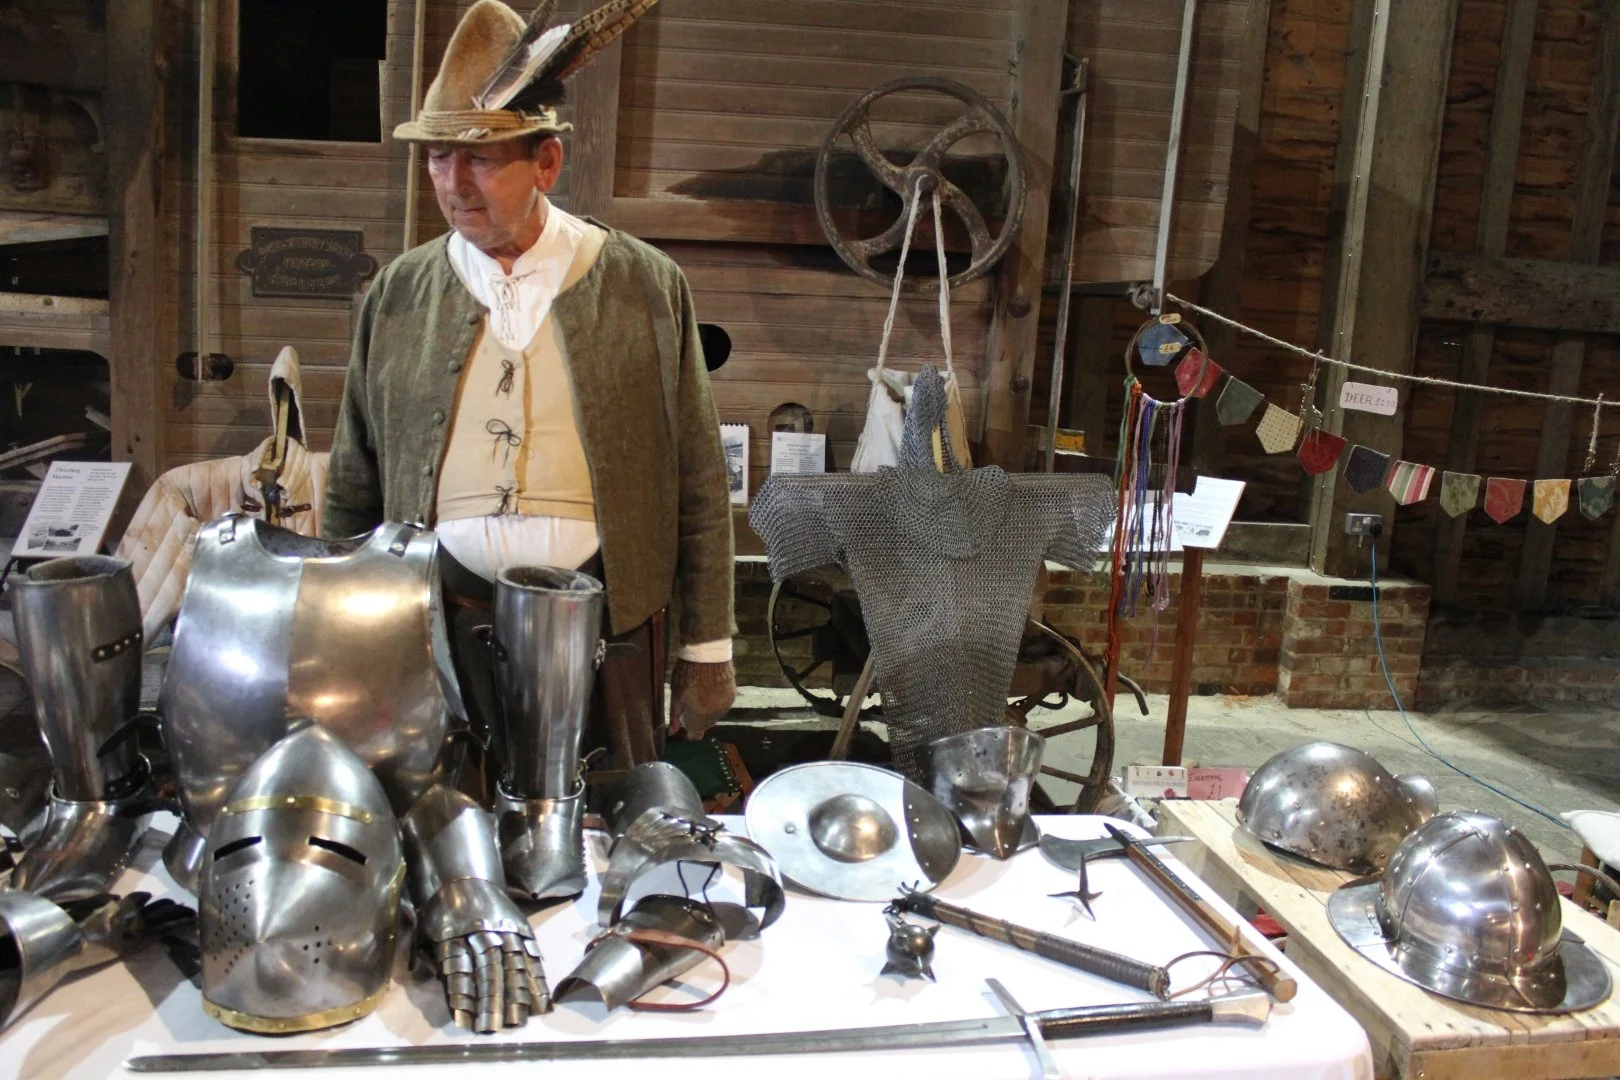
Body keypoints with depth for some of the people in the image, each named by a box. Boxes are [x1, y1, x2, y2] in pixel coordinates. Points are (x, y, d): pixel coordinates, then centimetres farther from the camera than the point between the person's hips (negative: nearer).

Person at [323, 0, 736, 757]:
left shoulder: (647, 287, 0)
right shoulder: (397, 294, 6)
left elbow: (698, 488, 2)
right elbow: (352, 492, 11)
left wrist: (707, 649, 1)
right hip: (434, 629, 2)